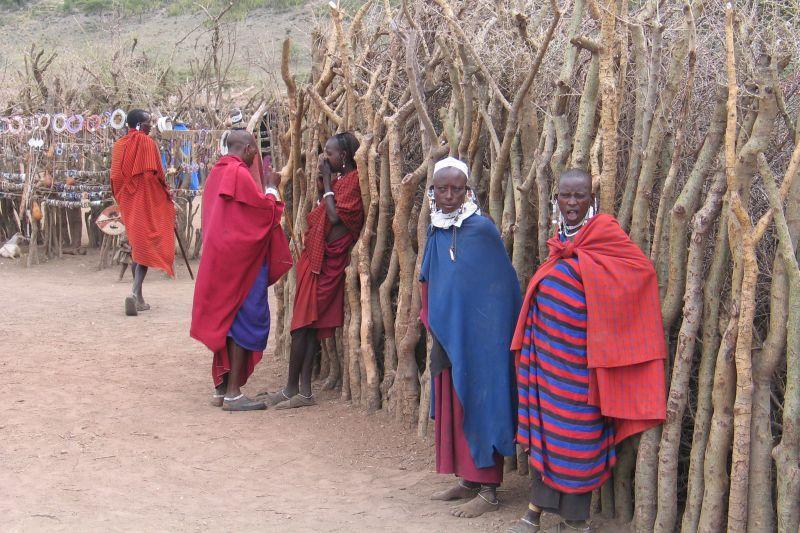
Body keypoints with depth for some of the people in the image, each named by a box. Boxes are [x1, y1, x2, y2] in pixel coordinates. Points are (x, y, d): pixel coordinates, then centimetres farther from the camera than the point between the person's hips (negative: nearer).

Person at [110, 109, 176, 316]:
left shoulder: (119, 145, 7)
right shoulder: (147, 142, -11)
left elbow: (115, 176, 10)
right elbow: (155, 173, -13)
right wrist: (167, 193, 1)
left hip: (127, 201, 6)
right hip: (146, 200, -6)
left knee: (136, 245, 15)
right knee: (145, 245, -6)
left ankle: (138, 298, 18)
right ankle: (135, 293, -24)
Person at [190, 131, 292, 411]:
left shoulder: (217, 172, 12)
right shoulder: (240, 173, -16)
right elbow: (265, 210, -13)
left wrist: (264, 188, 17)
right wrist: (271, 187, 3)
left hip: (220, 258, 9)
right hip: (242, 259, -9)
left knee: (226, 321, 13)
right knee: (245, 321, -4)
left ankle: (221, 389, 18)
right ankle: (233, 393, -2)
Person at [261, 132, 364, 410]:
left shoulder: (353, 181, -12)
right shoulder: (339, 179, 16)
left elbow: (335, 216, -20)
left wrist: (327, 182, -12)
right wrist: (322, 180, 7)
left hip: (326, 259, -9)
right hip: (315, 255, 9)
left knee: (304, 323, -5)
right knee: (309, 324, 8)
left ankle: (293, 389, 2)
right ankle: (303, 389, 11)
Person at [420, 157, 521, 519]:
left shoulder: (481, 230, -12)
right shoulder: (436, 231, 8)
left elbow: (503, 287, -12)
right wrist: (433, 322, 10)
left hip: (477, 337, -7)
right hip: (446, 336, 7)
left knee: (479, 404, -2)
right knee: (451, 406, 11)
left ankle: (488, 490, 5)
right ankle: (467, 479, 24)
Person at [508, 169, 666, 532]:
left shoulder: (605, 232, -6)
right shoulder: (561, 242, 13)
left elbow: (643, 269, -14)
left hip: (577, 352, -6)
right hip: (546, 348, 6)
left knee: (577, 430, 0)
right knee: (544, 423, 7)